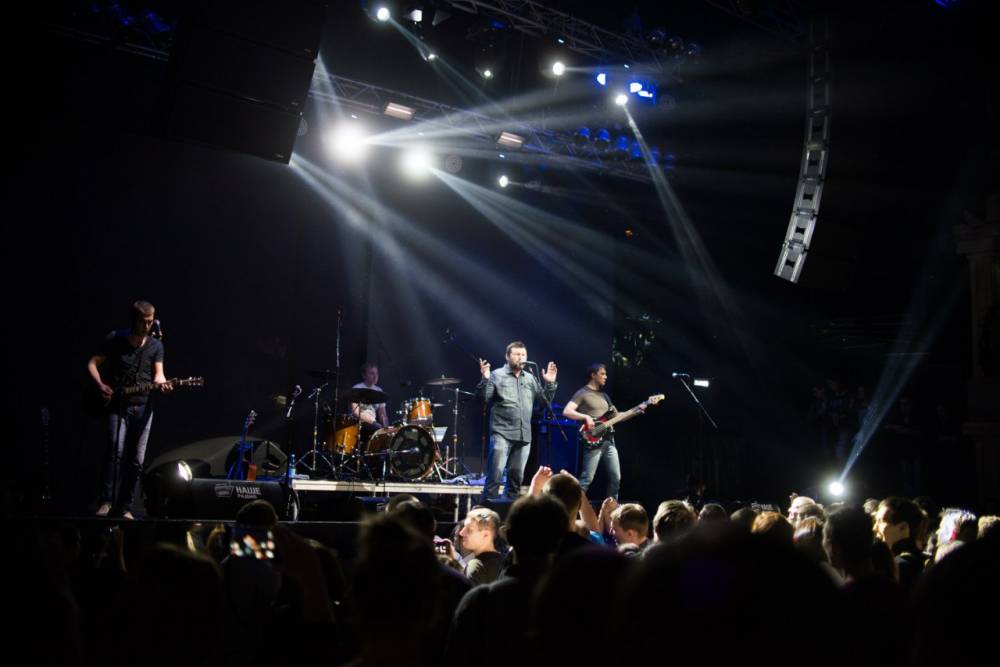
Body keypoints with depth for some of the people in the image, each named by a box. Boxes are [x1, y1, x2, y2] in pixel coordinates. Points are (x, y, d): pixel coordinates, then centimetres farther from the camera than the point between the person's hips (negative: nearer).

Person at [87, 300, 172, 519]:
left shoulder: (156, 345, 7)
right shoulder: (115, 339, 1)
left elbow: (158, 374, 2)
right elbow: (92, 364, 4)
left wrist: (161, 383, -21)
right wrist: (100, 385, -11)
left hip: (143, 406, 3)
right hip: (117, 404, -3)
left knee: (136, 460, 2)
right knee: (115, 451, -20)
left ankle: (124, 507, 11)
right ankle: (106, 502, -15)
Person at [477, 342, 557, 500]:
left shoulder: (531, 378, 15)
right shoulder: (497, 375, 0)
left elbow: (545, 401, 16)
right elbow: (483, 398, -8)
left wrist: (550, 384, 2)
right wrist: (485, 380, -23)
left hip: (524, 436, 5)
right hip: (502, 434, -5)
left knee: (516, 478, 11)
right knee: (495, 475, -13)